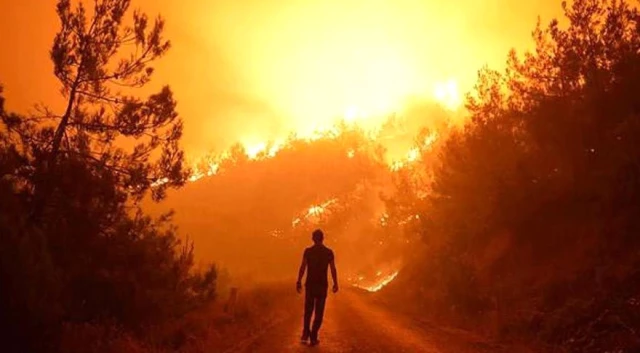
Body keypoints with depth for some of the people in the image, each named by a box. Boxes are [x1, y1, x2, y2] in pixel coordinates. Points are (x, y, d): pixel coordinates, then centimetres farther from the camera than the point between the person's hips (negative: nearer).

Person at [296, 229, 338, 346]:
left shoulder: (308, 251, -4)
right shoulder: (329, 252, -2)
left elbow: (302, 268, -9)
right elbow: (333, 269, -4)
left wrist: (298, 282, -3)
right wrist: (335, 284, 5)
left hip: (310, 284, 0)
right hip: (322, 285, 0)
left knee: (308, 310, 17)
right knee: (319, 312, 6)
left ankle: (306, 334, 9)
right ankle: (313, 337, 3)